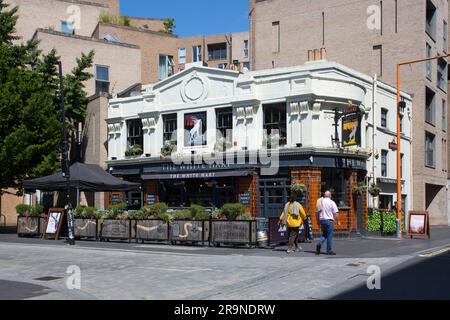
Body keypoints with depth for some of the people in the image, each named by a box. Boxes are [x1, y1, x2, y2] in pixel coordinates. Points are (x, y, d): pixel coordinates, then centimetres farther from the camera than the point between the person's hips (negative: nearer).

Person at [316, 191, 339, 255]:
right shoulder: (332, 202, -7)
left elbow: (317, 212, 9)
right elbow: (336, 213, -9)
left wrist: (318, 221, 17)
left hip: (322, 220, 5)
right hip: (329, 220, -5)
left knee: (324, 234, 18)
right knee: (329, 236, 3)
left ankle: (319, 244, -6)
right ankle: (329, 250, 6)